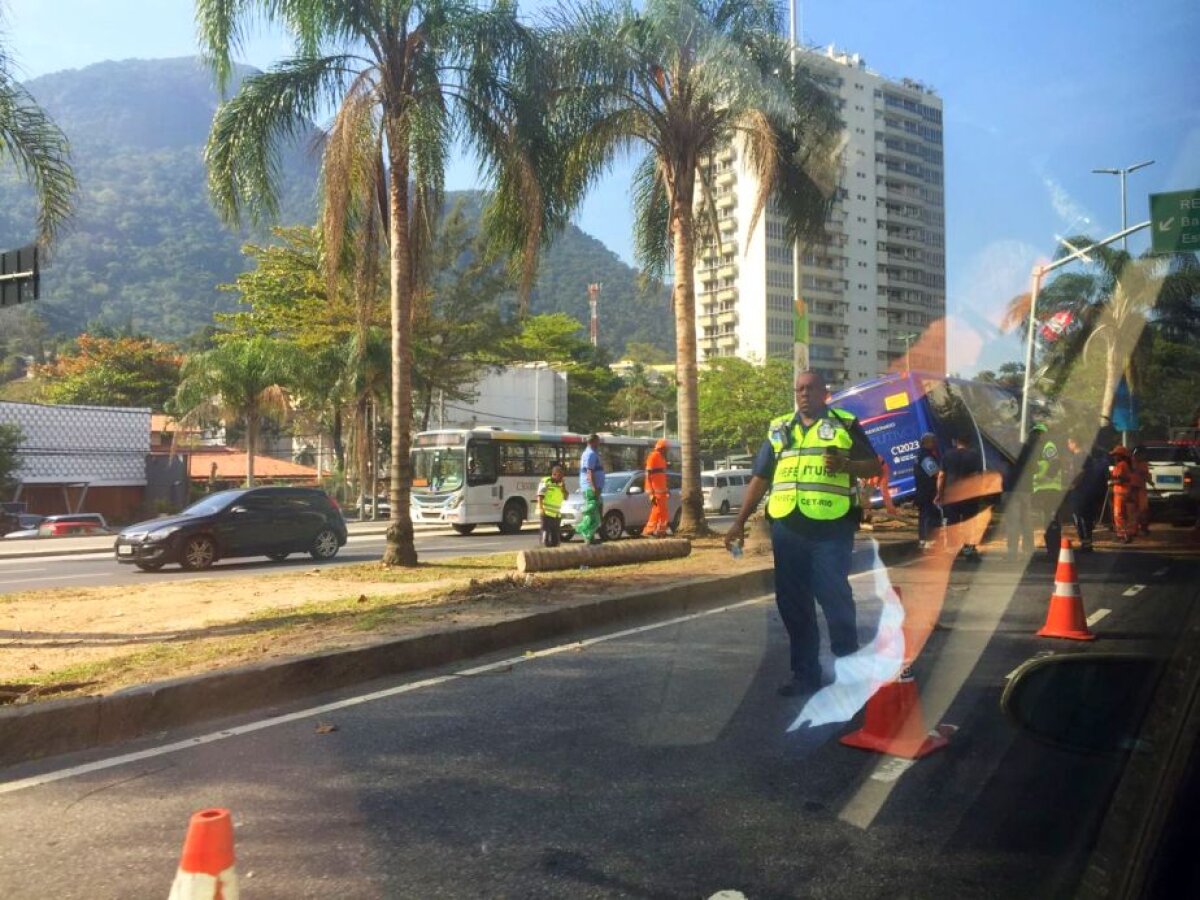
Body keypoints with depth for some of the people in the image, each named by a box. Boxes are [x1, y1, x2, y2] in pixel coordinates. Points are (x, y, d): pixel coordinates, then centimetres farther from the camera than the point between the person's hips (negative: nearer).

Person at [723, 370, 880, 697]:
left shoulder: (845, 425, 7)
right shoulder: (779, 429, 16)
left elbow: (874, 466, 5)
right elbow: (759, 478, 17)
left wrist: (846, 465, -15)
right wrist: (740, 521, 12)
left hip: (831, 527, -4)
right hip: (787, 527, 4)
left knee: (834, 596, -4)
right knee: (792, 603, 7)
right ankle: (804, 673, 18)